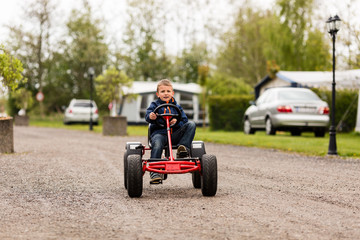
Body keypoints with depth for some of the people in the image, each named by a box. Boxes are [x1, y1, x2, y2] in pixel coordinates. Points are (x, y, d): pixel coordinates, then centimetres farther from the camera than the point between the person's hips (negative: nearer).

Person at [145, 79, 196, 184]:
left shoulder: (177, 106, 20)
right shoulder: (154, 105, 13)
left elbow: (184, 120, 12)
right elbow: (147, 115, -5)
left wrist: (177, 122, -11)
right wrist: (151, 116, -31)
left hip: (175, 134, 3)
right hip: (159, 132, -3)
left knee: (191, 124, -17)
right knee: (157, 144, -37)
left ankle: (184, 148, -31)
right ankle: (154, 172, -38)